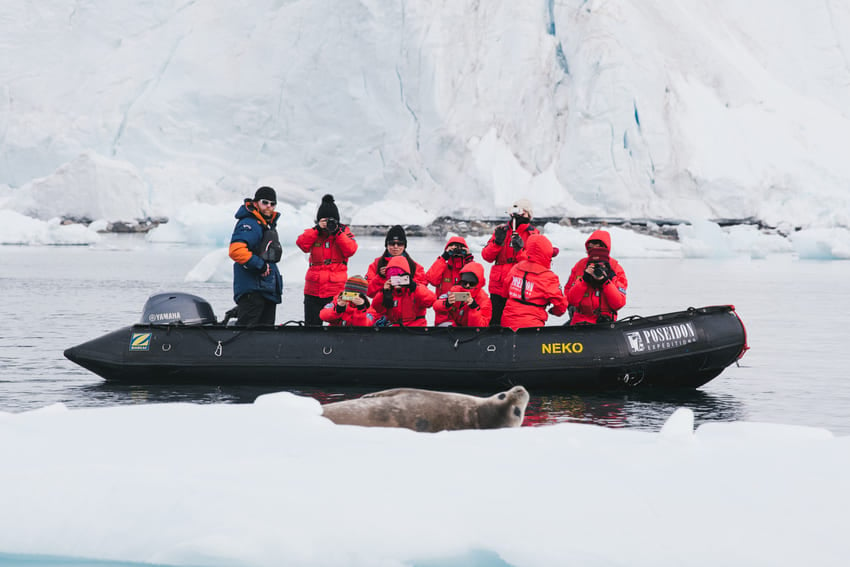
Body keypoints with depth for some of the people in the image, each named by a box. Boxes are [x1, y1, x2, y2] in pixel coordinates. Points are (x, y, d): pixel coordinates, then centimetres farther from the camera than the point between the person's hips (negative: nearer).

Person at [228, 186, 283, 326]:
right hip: (252, 288, -10)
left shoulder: (269, 224, 19)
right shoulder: (248, 224, -13)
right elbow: (236, 250, -27)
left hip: (268, 288, 10)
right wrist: (260, 265, -24)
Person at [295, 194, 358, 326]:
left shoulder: (344, 232, 6)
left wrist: (337, 232, -16)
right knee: (312, 324, 6)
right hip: (313, 290, 2)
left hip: (336, 289, -2)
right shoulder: (314, 232, 10)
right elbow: (301, 244, -8)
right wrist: (317, 229, -15)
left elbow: (351, 250, -11)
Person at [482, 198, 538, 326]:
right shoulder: (501, 230, 12)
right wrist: (497, 242, -8)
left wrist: (520, 250, -18)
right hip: (498, 286, 2)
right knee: (495, 323, 2)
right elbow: (487, 256, 8)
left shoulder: (532, 234, 5)